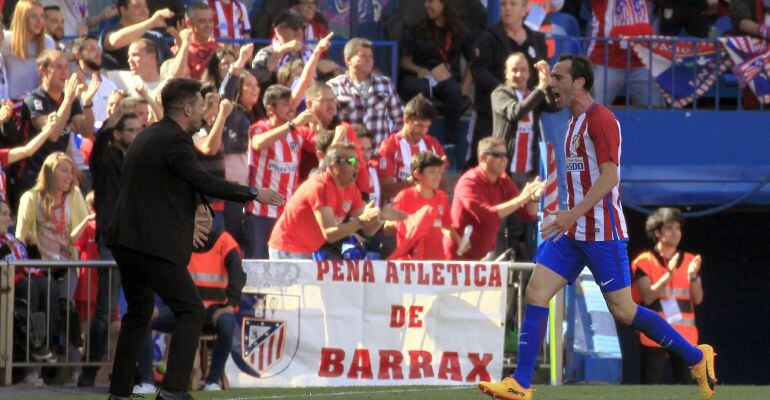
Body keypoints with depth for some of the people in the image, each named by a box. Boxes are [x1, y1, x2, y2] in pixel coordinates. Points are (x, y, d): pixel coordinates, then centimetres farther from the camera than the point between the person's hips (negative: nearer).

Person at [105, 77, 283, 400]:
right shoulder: (174, 140, -13)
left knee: (139, 313, 20)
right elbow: (205, 183, -18)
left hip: (126, 240, 10)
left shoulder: (148, 136, 17)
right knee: (191, 312, -6)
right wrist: (254, 194, -8)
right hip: (154, 244, -10)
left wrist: (183, 223, 37)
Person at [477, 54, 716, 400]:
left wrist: (574, 214, -27)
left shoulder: (601, 119, -12)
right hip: (573, 233, 9)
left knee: (623, 310, -6)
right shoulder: (575, 122, 16)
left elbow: (609, 176, -21)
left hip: (602, 233, -9)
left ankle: (697, 358, 8)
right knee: (535, 292, -4)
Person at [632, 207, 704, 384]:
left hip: (685, 335, 3)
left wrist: (693, 276, -13)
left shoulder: (690, 261, 13)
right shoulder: (645, 261, 2)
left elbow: (698, 299, 5)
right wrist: (669, 275, -20)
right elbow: (647, 297, -10)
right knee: (650, 384, -8)